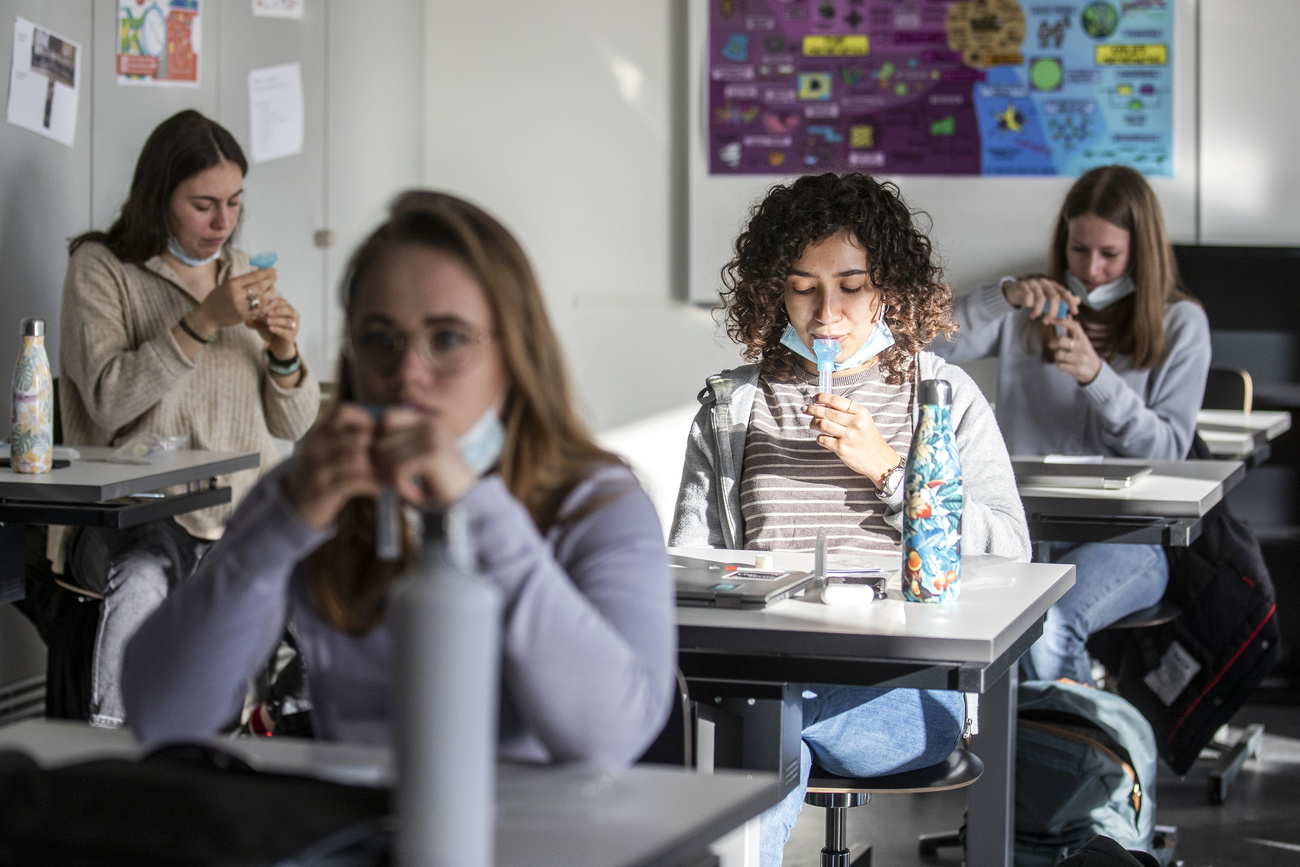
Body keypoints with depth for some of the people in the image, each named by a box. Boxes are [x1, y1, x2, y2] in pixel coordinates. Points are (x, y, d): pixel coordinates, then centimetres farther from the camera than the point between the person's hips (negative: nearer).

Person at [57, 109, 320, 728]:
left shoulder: (241, 273, 20)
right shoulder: (100, 268, 5)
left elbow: (292, 426, 19)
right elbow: (107, 400, -10)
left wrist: (285, 352, -2)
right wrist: (204, 322, -16)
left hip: (244, 512, 4)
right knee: (140, 583, -39)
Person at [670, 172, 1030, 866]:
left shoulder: (946, 397, 13)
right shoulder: (730, 404, 18)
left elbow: (1007, 554, 4)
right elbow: (689, 558, 12)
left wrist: (886, 466, -6)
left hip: (903, 680, -1)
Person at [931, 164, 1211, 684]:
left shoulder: (1180, 324, 10)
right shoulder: (1027, 314, 14)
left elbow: (1169, 451, 0)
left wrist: (1096, 378, -14)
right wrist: (1004, 295, -15)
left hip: (1122, 538, -2)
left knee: (1046, 631, -36)